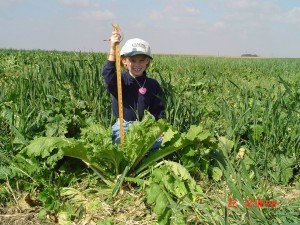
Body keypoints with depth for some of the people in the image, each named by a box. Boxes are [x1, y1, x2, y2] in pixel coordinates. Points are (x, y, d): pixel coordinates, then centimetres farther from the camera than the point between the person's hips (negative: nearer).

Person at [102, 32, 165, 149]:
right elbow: (108, 76, -22)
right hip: (122, 128, -2)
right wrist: (113, 50, -31)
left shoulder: (153, 85, 9)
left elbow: (158, 110, 9)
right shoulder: (120, 80, 2)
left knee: (164, 140, -25)